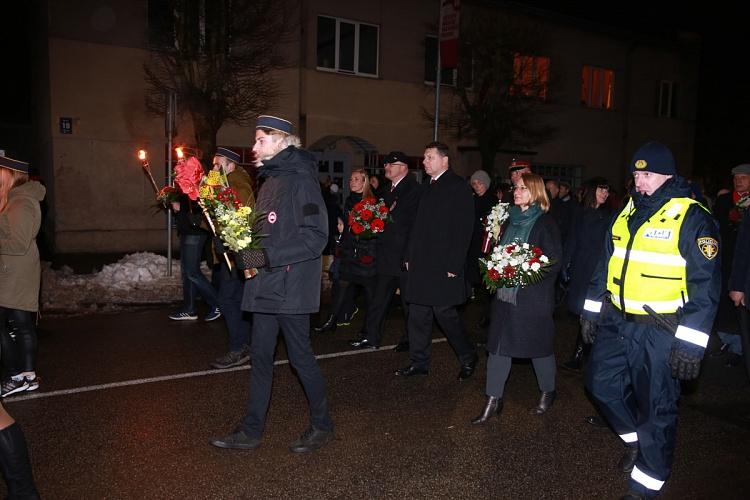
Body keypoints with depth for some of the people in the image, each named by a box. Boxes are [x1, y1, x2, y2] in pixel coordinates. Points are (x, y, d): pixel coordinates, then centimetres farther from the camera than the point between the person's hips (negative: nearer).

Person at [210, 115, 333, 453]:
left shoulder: (300, 180, -12)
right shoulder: (270, 181, 15)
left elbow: (316, 236, -19)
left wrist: (268, 257, -22)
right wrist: (245, 250, 4)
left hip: (291, 285, -8)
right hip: (266, 285, 9)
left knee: (300, 356, 3)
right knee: (260, 356, 12)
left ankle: (322, 425, 22)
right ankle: (251, 431, 24)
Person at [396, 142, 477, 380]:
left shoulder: (458, 186, -8)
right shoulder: (429, 187, 16)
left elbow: (463, 229, -14)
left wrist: (454, 266, -18)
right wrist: (410, 256, 13)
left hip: (443, 265, -8)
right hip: (421, 264, 8)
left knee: (444, 312, -3)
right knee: (418, 314, 10)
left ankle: (468, 358, 19)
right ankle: (419, 362, 22)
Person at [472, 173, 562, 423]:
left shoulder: (545, 223, -9)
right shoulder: (511, 219, 11)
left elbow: (554, 262, -12)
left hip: (533, 298, -6)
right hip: (506, 294, 6)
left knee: (539, 346, 10)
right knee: (497, 346, 5)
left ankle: (548, 393, 34)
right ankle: (493, 400, 14)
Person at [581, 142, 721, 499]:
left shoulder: (693, 219, -12)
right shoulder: (628, 213, 9)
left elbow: (705, 285, -15)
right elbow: (607, 264, 16)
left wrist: (690, 344, -18)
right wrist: (592, 310, 15)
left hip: (660, 331, -7)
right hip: (617, 322, 7)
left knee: (656, 406, 5)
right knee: (601, 382, 15)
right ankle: (636, 439, 41)